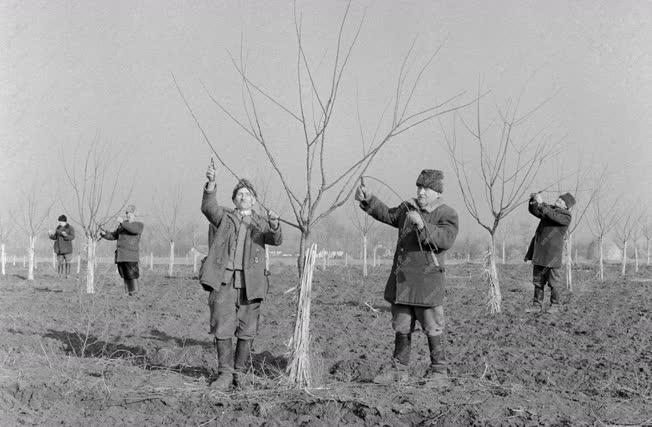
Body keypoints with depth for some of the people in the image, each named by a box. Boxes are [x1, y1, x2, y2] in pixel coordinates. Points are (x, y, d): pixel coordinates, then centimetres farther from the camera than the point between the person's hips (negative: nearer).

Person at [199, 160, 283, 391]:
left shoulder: (261, 223, 16)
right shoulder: (224, 217, 13)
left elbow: (275, 240, -3)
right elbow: (208, 208, -7)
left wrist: (274, 226, -26)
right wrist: (211, 184, -24)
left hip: (250, 283, 1)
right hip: (224, 280, -1)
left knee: (246, 332, 3)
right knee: (222, 328, -6)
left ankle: (240, 373, 15)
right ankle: (225, 374, 1)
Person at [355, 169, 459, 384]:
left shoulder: (447, 215, -7)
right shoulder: (408, 207, 12)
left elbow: (445, 239, -22)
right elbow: (387, 214, 24)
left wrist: (422, 226, -35)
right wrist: (368, 200, 10)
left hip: (428, 282, -6)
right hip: (402, 278, 6)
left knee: (432, 329, 0)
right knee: (401, 328, 12)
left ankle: (438, 371, 11)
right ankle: (398, 370, 20)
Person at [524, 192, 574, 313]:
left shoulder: (566, 216, -6)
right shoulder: (550, 209, 14)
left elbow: (553, 216, -24)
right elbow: (533, 210, 12)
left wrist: (541, 203, -28)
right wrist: (533, 201, -8)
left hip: (552, 253, -6)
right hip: (539, 252, 6)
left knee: (553, 281, 0)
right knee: (538, 280, 8)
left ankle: (554, 305, 11)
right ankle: (537, 305, 13)